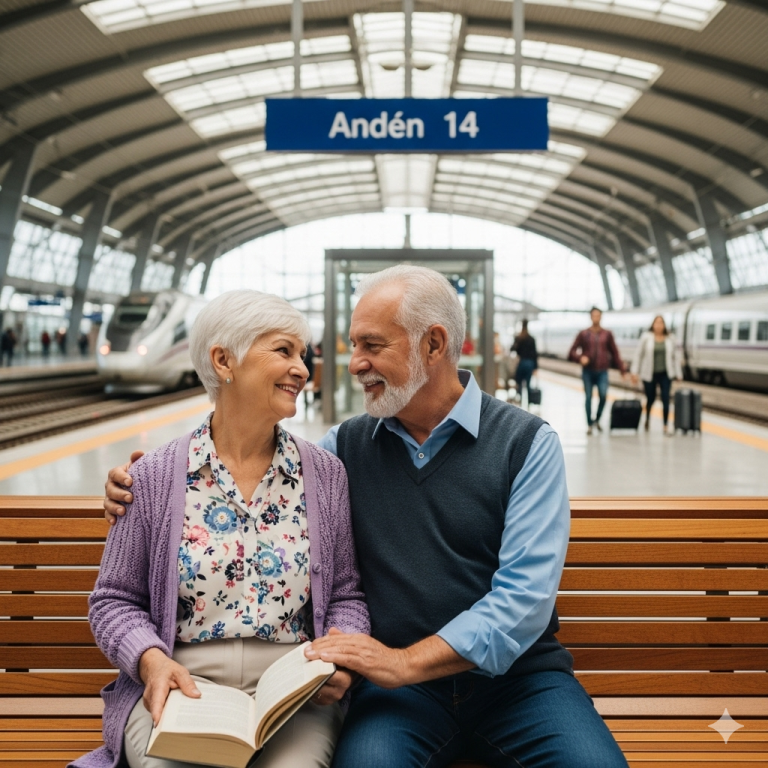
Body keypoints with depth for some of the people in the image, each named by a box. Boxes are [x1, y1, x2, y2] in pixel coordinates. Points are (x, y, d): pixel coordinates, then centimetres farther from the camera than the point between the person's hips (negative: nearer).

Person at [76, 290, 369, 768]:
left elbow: (347, 596, 12)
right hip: (179, 690, -1)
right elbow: (116, 600, 8)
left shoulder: (325, 474, 7)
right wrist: (151, 660, -11)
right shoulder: (154, 478, 3)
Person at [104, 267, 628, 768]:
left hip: (516, 673, 0)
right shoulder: (349, 446, 9)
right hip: (401, 683, 1)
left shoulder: (526, 442, -3)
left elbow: (525, 594, -12)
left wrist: (407, 661, -22)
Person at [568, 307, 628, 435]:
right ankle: (590, 424, 13)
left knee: (603, 395, -16)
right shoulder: (583, 334, 4)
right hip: (588, 371, 0)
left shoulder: (607, 334, 7)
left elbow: (615, 353, 8)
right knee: (588, 397, 1)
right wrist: (580, 358, -18)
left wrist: (622, 369, 3)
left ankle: (597, 419, 7)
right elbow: (572, 351, 3)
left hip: (602, 372, 0)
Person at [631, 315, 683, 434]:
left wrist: (678, 374, 4)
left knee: (666, 399, -8)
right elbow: (638, 355, -1)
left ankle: (666, 426, -2)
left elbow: (676, 356, 6)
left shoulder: (670, 338, 3)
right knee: (651, 398, 9)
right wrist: (635, 372, -6)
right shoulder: (646, 337, -2)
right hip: (649, 374, -1)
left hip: (665, 374, 1)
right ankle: (647, 418, 40)